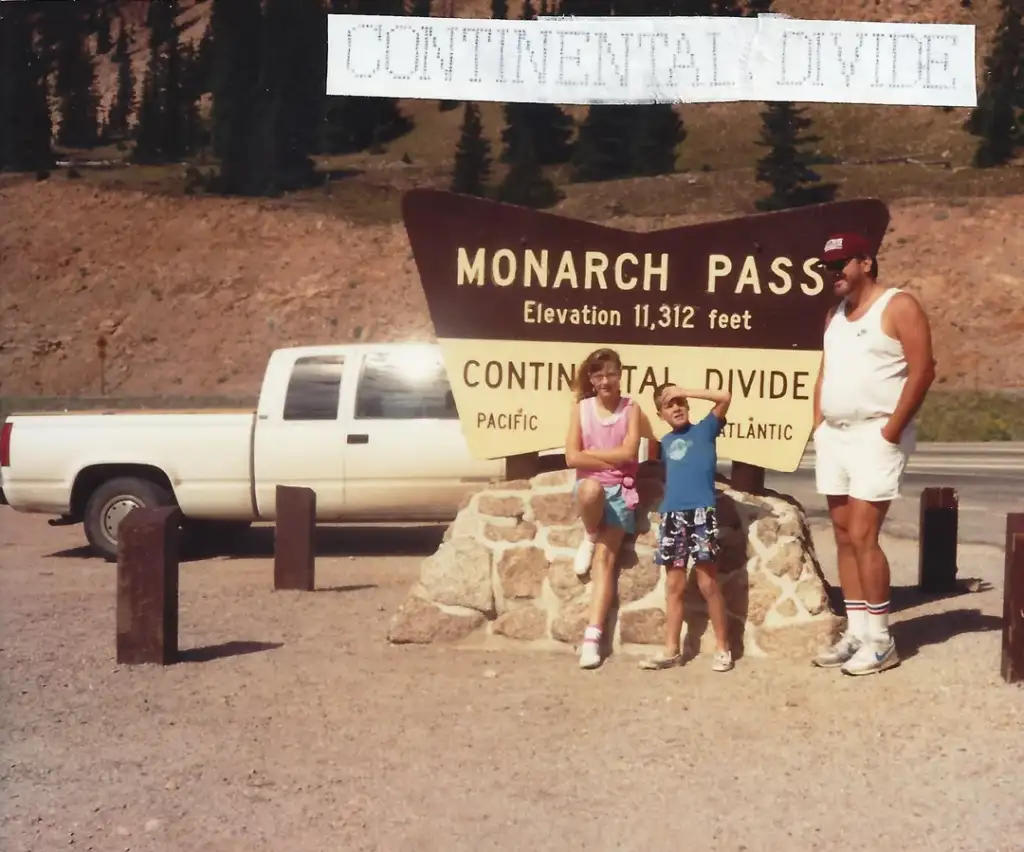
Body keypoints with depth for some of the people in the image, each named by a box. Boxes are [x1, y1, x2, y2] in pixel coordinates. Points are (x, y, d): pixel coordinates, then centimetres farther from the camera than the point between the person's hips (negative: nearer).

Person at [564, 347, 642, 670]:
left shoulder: (631, 408, 2)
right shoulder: (580, 407, 3)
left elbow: (629, 453, -10)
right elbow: (572, 458, -5)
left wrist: (590, 452, -6)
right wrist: (611, 460, -9)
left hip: (620, 489, 0)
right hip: (589, 486, 0)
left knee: (605, 558, -10)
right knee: (591, 487, -39)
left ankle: (593, 637, -13)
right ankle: (590, 538, -7)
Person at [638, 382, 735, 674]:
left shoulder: (704, 429, 7)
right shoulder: (664, 442, 19)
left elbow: (725, 397, -5)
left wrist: (683, 392, -2)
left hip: (701, 512, -5)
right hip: (671, 514, 5)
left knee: (708, 583, -5)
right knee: (674, 585, 7)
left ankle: (723, 649, 4)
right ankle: (671, 650, 12)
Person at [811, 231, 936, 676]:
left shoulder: (898, 306, -7)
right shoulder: (835, 315, 16)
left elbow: (922, 371, -13)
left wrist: (891, 429, -16)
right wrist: (818, 425, 8)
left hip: (875, 436, -8)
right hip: (833, 437, 8)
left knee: (862, 535, -11)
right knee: (844, 536, 7)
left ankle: (880, 640, -1)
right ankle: (856, 632, 13)